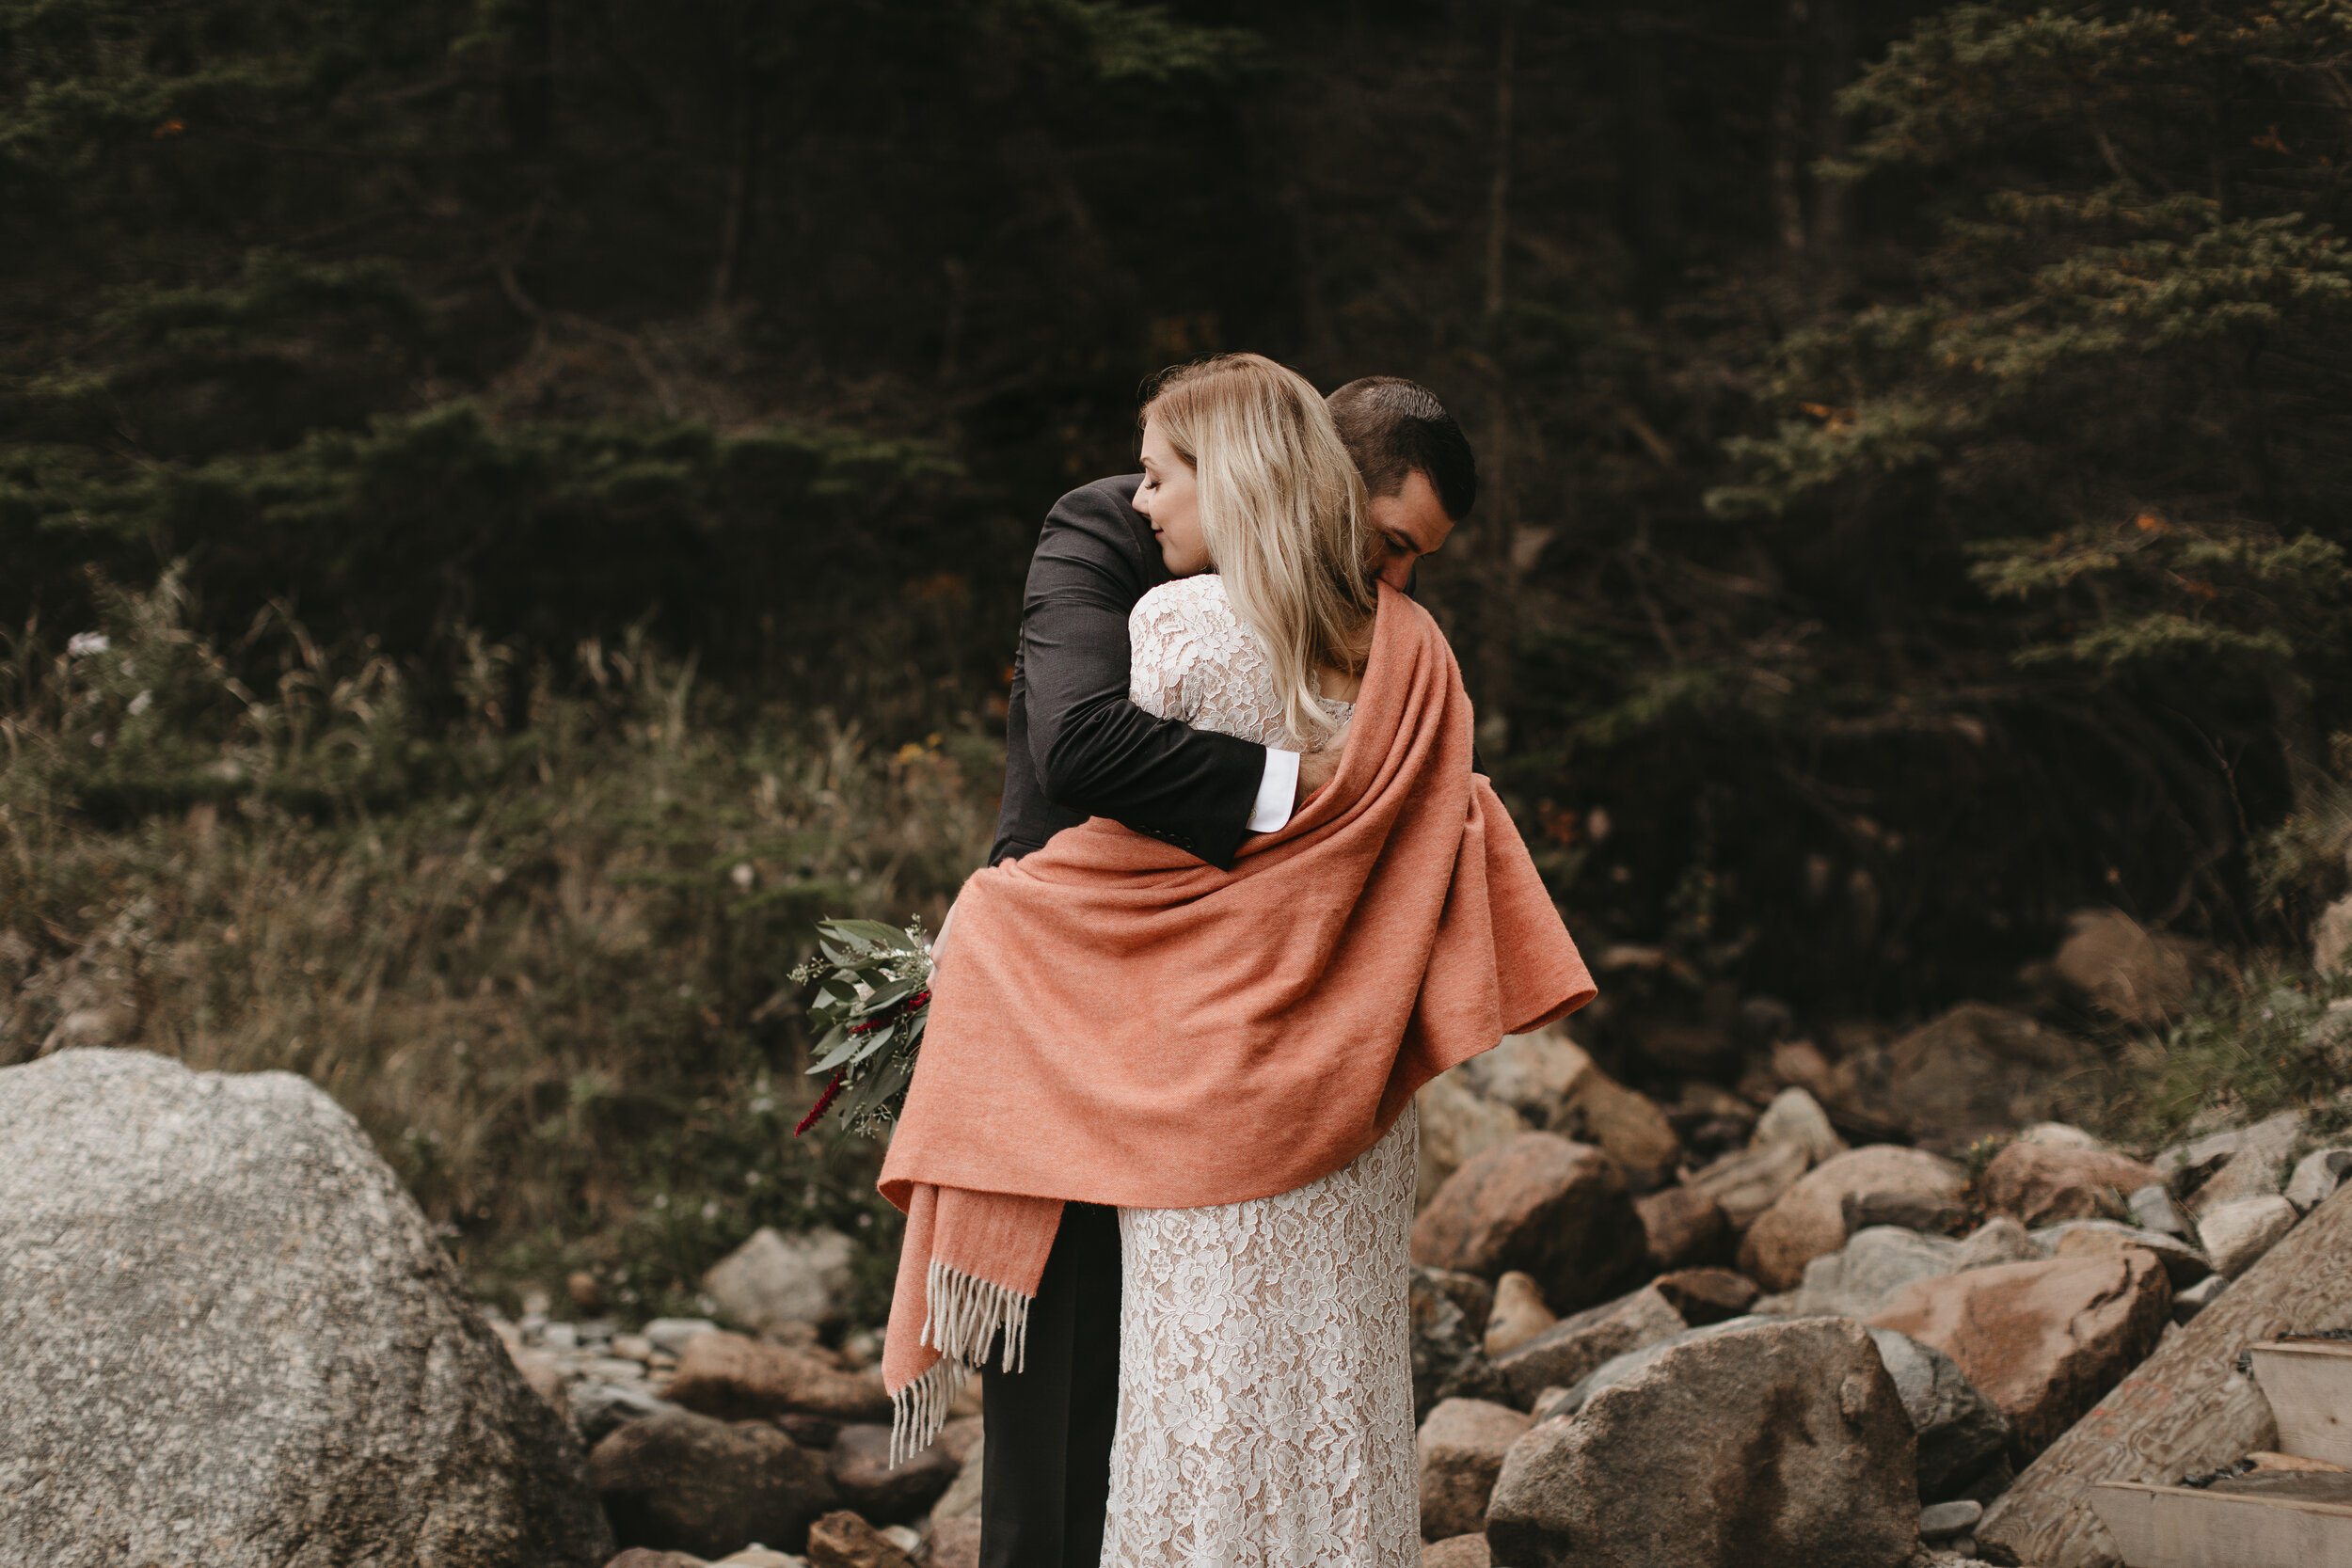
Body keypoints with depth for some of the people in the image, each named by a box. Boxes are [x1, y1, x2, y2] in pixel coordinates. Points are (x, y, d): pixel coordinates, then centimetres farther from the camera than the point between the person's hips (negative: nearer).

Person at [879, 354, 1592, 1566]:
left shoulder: (1181, 627, -11)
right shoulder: (1406, 649, 4)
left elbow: (1120, 839, -8)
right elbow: (1447, 843, 7)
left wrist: (978, 914, 7)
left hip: (1206, 1077, -5)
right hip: (1346, 1087, 5)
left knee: (1213, 1387, 1)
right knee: (1335, 1373, 11)